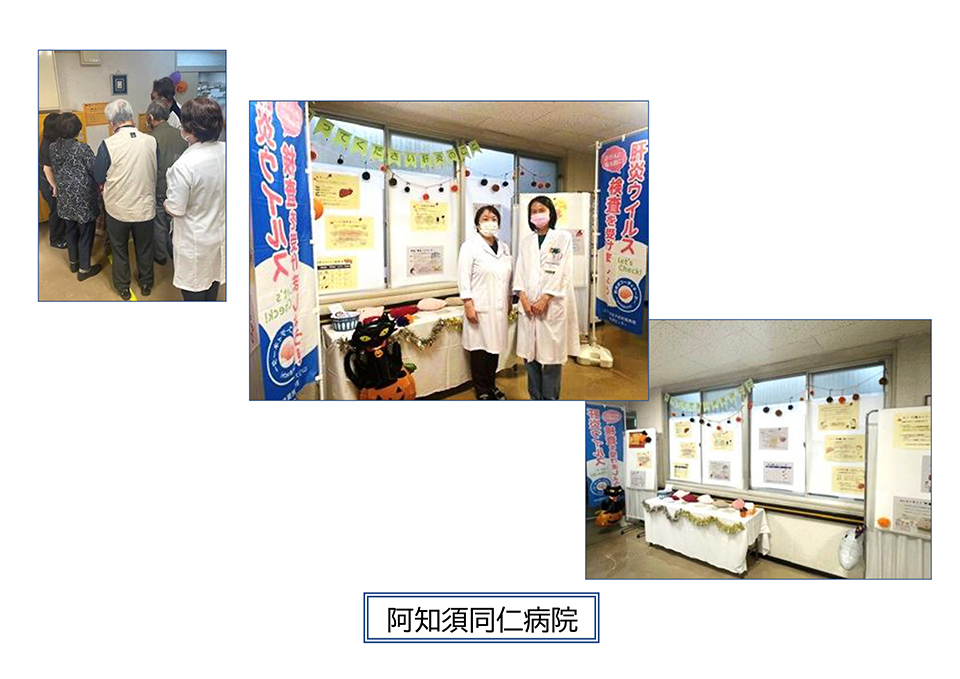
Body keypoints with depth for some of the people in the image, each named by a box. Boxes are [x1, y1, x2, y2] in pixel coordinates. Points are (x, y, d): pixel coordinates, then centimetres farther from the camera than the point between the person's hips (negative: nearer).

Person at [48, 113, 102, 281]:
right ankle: (84, 269, 12)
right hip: (83, 198, -6)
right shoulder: (82, 148, -20)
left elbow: (55, 170, 11)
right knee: (86, 233, 5)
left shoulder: (53, 147, 0)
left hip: (64, 197, 6)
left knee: (70, 230, 21)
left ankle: (73, 262, 35)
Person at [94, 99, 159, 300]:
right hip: (145, 207, 1)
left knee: (119, 249, 20)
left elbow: (99, 179, -8)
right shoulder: (151, 141, -14)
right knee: (145, 248, 21)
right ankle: (146, 283, 37)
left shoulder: (108, 144, -19)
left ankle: (123, 287, 34)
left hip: (118, 209, -1)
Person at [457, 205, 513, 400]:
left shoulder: (504, 247, 13)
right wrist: (468, 305, -14)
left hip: (499, 307, 6)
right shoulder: (470, 246, -5)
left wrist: (510, 300, 16)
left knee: (495, 347, 10)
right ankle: (482, 391, 11)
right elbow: (463, 276, -9)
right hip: (480, 308, -5)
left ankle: (492, 386, 24)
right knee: (480, 348, 0)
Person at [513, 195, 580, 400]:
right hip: (529, 305, 4)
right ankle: (536, 399, 17)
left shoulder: (563, 237, 2)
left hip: (553, 304, -4)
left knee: (551, 353, -2)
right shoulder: (526, 241, 15)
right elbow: (520, 271, 8)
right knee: (530, 353, 5)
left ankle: (550, 401, 9)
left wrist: (544, 299, -12)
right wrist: (523, 298, -8)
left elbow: (563, 272, -6)